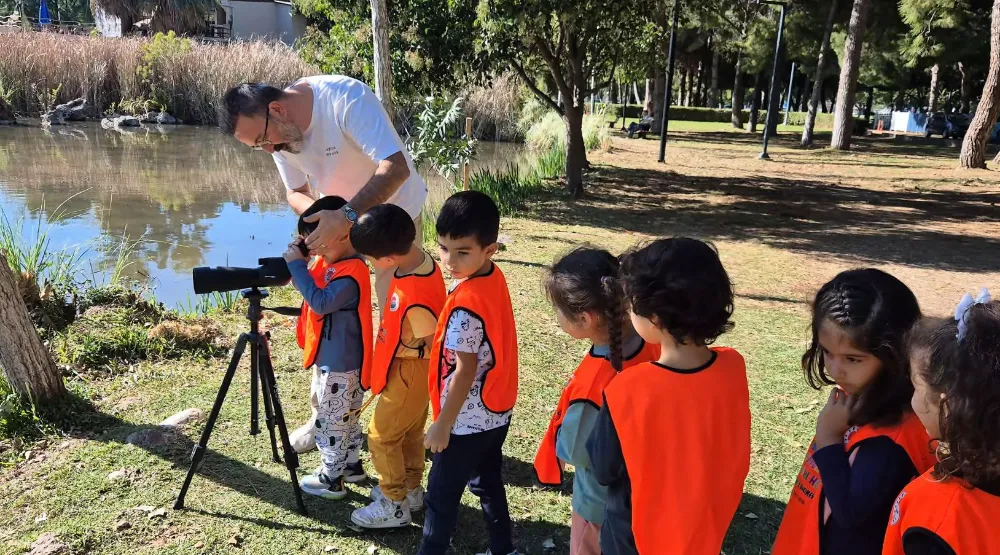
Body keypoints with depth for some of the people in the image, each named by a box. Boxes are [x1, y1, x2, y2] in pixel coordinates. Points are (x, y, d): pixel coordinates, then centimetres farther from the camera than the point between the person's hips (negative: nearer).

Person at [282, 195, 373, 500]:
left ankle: (332, 479, 16)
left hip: (341, 363, -10)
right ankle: (350, 462, 38)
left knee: (331, 420, 3)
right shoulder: (327, 261, 4)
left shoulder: (352, 272, -25)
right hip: (327, 357, 10)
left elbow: (320, 302, -35)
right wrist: (295, 262, -2)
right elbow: (309, 287, 15)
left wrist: (297, 265, -30)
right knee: (343, 417, 22)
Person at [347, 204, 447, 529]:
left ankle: (395, 505, 22)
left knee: (382, 436, 7)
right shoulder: (421, 260, -9)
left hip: (408, 372, -9)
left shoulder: (414, 298, -36)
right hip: (413, 372, 9)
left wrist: (390, 346, -12)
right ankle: (411, 490, 40)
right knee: (410, 431, 23)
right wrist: (387, 335, 4)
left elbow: (431, 346, -24)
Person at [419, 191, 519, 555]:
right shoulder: (495, 278, -3)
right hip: (496, 410, 9)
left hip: (468, 419, -9)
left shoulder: (465, 303, -28)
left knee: (441, 495, 10)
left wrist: (442, 425, -15)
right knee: (487, 482, 24)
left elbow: (465, 370, -24)